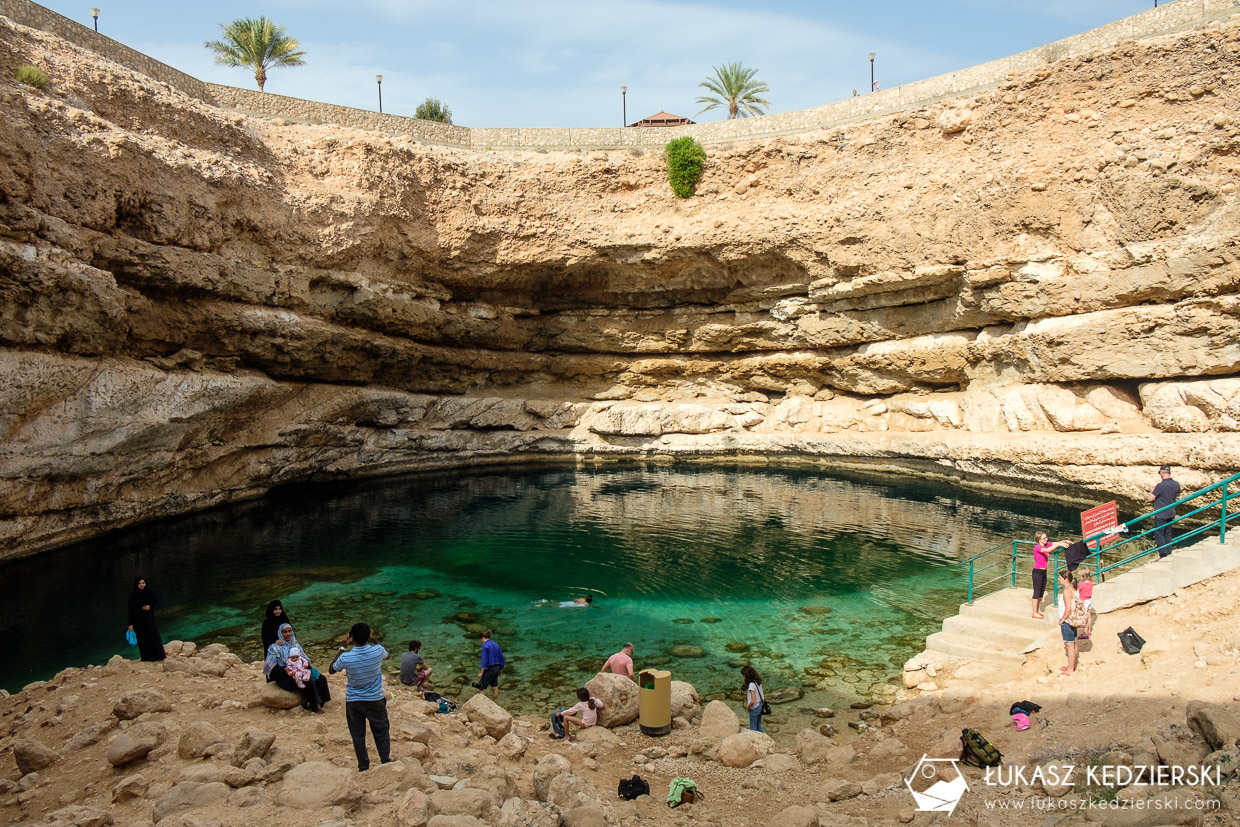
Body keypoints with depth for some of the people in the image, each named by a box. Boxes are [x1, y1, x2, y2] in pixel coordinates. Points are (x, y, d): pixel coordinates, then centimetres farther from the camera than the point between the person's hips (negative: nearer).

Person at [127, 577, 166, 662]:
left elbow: (157, 601, 7)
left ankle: (160, 654, 13)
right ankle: (146, 657, 11)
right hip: (138, 620, -1)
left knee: (155, 635, 2)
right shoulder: (133, 595, -7)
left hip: (149, 617, 1)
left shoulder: (150, 592, -4)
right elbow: (130, 610, -5)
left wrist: (150, 606, -14)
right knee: (142, 638, 2)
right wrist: (130, 623, -6)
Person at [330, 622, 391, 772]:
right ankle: (385, 761, 21)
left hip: (353, 701, 0)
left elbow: (331, 670, 2)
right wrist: (374, 641, 11)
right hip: (375, 699, 0)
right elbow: (388, 655, 9)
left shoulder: (345, 657, -21)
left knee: (358, 735, 14)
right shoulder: (377, 651, -17)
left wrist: (342, 648, 0)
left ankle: (363, 767, 23)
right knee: (381, 731, 18)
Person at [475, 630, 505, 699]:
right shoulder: (496, 644, 9)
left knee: (482, 687, 2)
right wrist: (500, 669, 22)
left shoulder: (485, 645, -13)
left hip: (489, 669, -7)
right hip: (496, 668, 7)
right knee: (494, 686, 16)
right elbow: (501, 658, 13)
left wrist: (481, 672, -19)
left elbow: (485, 660, -19)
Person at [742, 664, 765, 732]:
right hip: (760, 707, 8)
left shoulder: (751, 685, -26)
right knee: (759, 726, 21)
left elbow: (753, 701, -30)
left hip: (754, 708, -8)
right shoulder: (758, 682, -1)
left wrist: (748, 706, -10)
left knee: (753, 728, 9)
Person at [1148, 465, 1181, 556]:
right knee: (1168, 533, 19)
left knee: (1159, 534, 4)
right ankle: (1169, 553, 26)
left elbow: (1150, 498, -18)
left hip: (1161, 515, -7)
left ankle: (1164, 555, 1)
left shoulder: (1161, 485, -25)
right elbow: (1178, 496, 17)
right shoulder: (1176, 484, -3)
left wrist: (1151, 491, 0)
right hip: (1171, 513, 7)